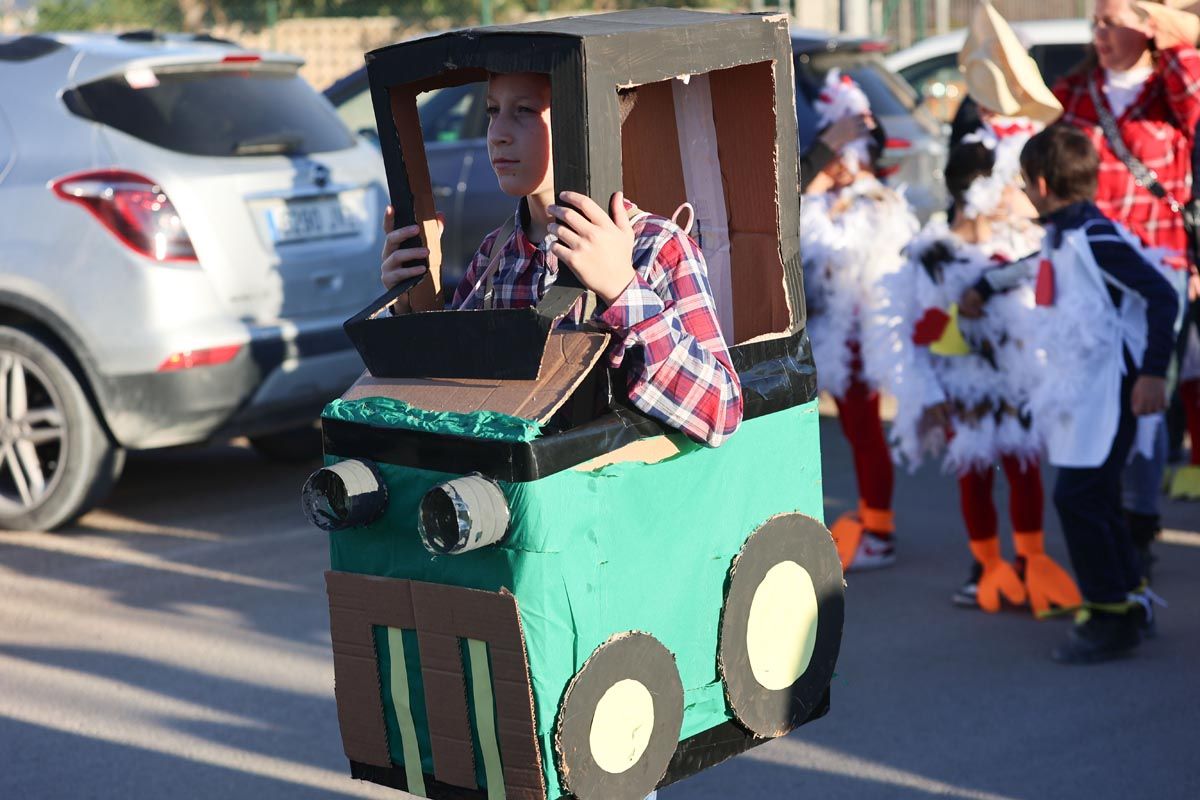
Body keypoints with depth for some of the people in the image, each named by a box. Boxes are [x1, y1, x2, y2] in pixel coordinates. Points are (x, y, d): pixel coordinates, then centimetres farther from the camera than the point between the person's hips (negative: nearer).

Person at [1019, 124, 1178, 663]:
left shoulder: (1096, 238, -19)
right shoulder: (1058, 238, 9)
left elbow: (1161, 295, -22)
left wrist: (1153, 372, -25)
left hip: (1110, 386, -9)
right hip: (1077, 386, 9)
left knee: (1077, 497, -10)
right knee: (1094, 498, 14)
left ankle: (1110, 617, 0)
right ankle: (1131, 600, 27)